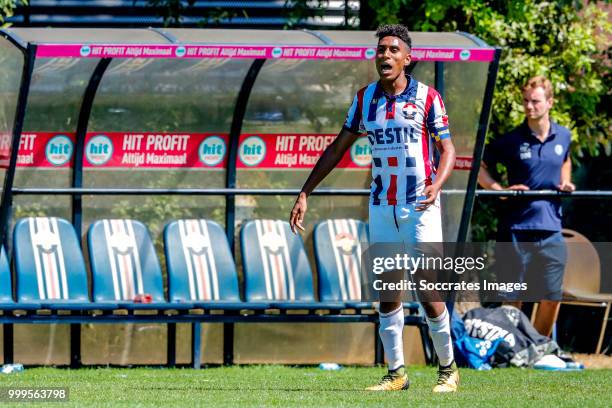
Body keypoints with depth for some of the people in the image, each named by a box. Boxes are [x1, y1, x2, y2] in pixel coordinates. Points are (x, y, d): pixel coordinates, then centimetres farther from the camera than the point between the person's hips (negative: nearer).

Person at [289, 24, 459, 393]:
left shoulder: (427, 97, -4)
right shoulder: (365, 98, 8)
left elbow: (448, 150, -6)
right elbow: (337, 149, 13)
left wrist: (437, 184, -26)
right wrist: (305, 193, 8)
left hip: (420, 207, -4)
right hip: (382, 207, 4)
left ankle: (448, 369, 8)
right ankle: (396, 373, 9)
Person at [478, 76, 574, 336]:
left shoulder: (563, 137, 7)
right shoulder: (511, 140, -4)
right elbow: (480, 168, 3)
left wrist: (565, 182, 10)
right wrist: (501, 190, -12)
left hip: (551, 228, 4)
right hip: (517, 229, -3)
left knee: (552, 296, 5)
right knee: (513, 296, 0)